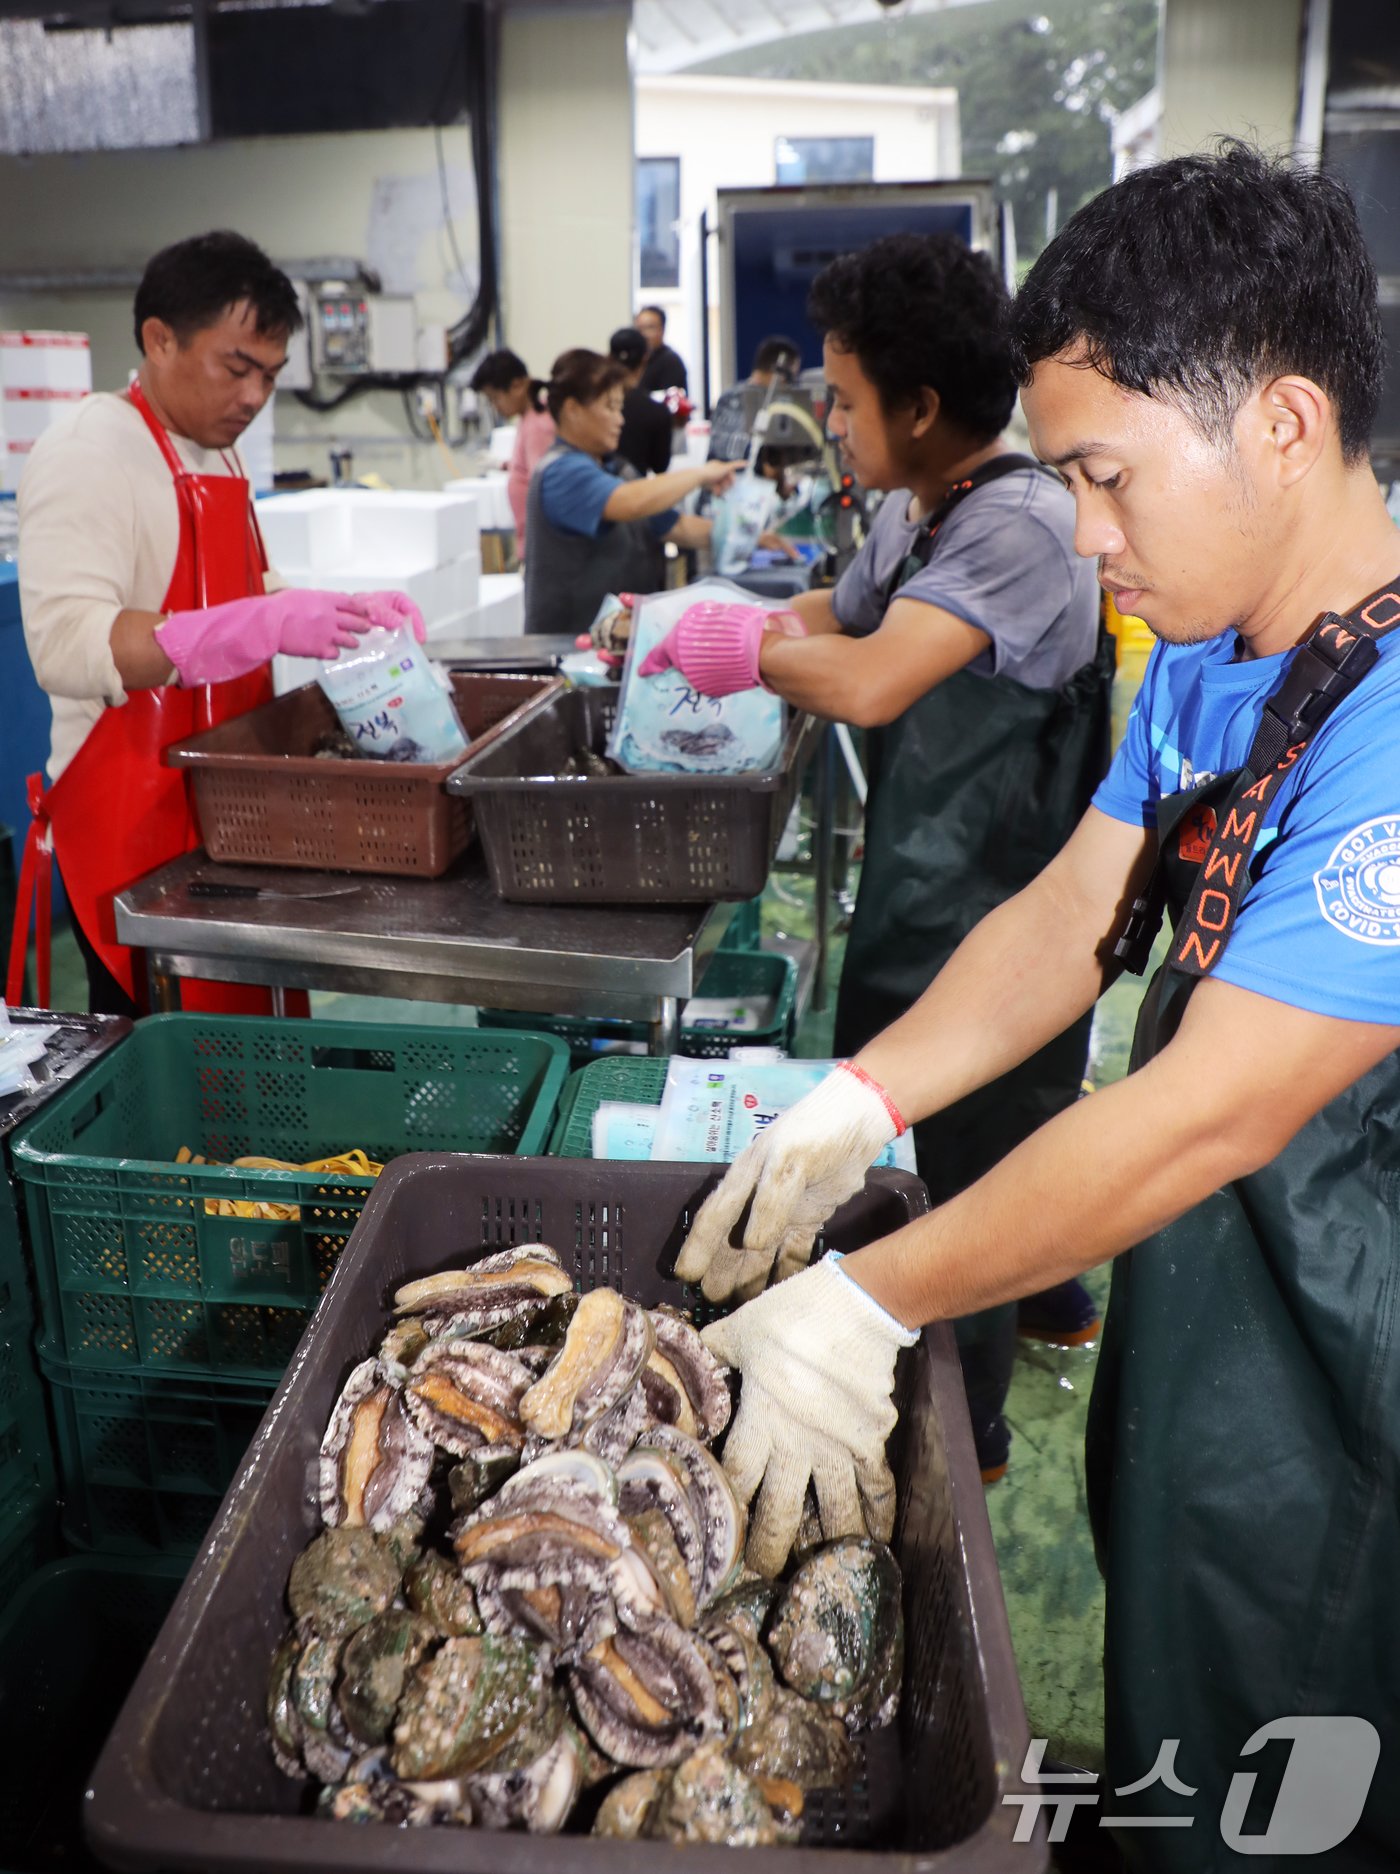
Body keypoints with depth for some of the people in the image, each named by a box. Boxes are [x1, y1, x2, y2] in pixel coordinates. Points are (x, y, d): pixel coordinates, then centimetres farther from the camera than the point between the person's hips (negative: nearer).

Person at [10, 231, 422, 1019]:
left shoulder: (218, 453, 14)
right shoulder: (90, 452, -14)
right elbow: (68, 648, -25)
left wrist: (348, 612, 5)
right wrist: (268, 625, -32)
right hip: (134, 818, -8)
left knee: (240, 1020, 12)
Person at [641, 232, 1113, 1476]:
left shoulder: (1019, 524, -24)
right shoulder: (915, 513, 7)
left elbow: (868, 682, -35)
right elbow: (839, 615, 21)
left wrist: (749, 649, -17)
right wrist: (687, 626, 8)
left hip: (992, 919, -9)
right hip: (929, 894, 9)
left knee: (953, 1179, 6)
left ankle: (963, 1440, 27)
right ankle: (1049, 1295, 53)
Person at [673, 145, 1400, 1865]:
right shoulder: (1206, 662, 0)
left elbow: (1208, 1115, -31)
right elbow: (1066, 917, 3)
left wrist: (863, 1308, -24)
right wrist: (853, 1109, -8)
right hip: (1189, 1300, 7)